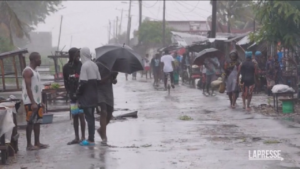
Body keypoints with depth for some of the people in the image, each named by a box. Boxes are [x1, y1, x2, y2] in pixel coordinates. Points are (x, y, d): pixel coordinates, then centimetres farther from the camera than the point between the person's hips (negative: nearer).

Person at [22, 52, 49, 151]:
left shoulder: (35, 71, 17)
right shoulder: (28, 71, -13)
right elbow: (28, 88, -19)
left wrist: (40, 102, 18)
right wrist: (33, 102, -23)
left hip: (37, 102, 9)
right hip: (30, 102, -9)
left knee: (38, 122, 10)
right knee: (30, 122, -5)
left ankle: (37, 143, 16)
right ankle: (29, 145, -1)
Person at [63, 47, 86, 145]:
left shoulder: (81, 66, -4)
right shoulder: (66, 67, 7)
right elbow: (66, 82, 10)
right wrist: (70, 93, -1)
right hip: (73, 95, 4)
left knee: (81, 116, -4)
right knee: (75, 117, 8)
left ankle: (83, 137, 2)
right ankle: (77, 138, 14)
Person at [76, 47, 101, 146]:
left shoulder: (85, 66, -15)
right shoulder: (94, 65, 8)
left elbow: (83, 82, -19)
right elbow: (98, 80, 10)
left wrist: (78, 93, -8)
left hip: (86, 97, -8)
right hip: (94, 96, 8)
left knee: (88, 117, -4)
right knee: (91, 116, 13)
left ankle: (91, 140, -3)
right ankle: (91, 138, 18)